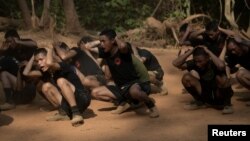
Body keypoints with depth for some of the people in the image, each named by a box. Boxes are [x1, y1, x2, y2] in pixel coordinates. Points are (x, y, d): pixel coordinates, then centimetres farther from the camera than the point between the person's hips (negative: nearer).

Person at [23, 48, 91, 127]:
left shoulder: (63, 66, -14)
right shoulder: (46, 73, 8)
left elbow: (49, 63, -36)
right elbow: (26, 73, 2)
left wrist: (49, 50, -15)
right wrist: (34, 56, 5)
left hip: (82, 98, -7)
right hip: (68, 103, 7)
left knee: (61, 81, -29)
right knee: (46, 86, -6)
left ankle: (76, 113, -35)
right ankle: (63, 113, -6)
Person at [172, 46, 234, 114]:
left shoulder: (213, 63, -23)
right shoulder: (195, 63, -10)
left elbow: (221, 65, -50)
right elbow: (175, 63, -19)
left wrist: (208, 52, -36)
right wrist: (190, 52, -23)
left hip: (220, 97, -5)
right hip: (206, 96, 5)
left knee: (221, 78, -35)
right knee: (186, 77, -13)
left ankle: (227, 104, -10)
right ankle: (199, 102, 8)